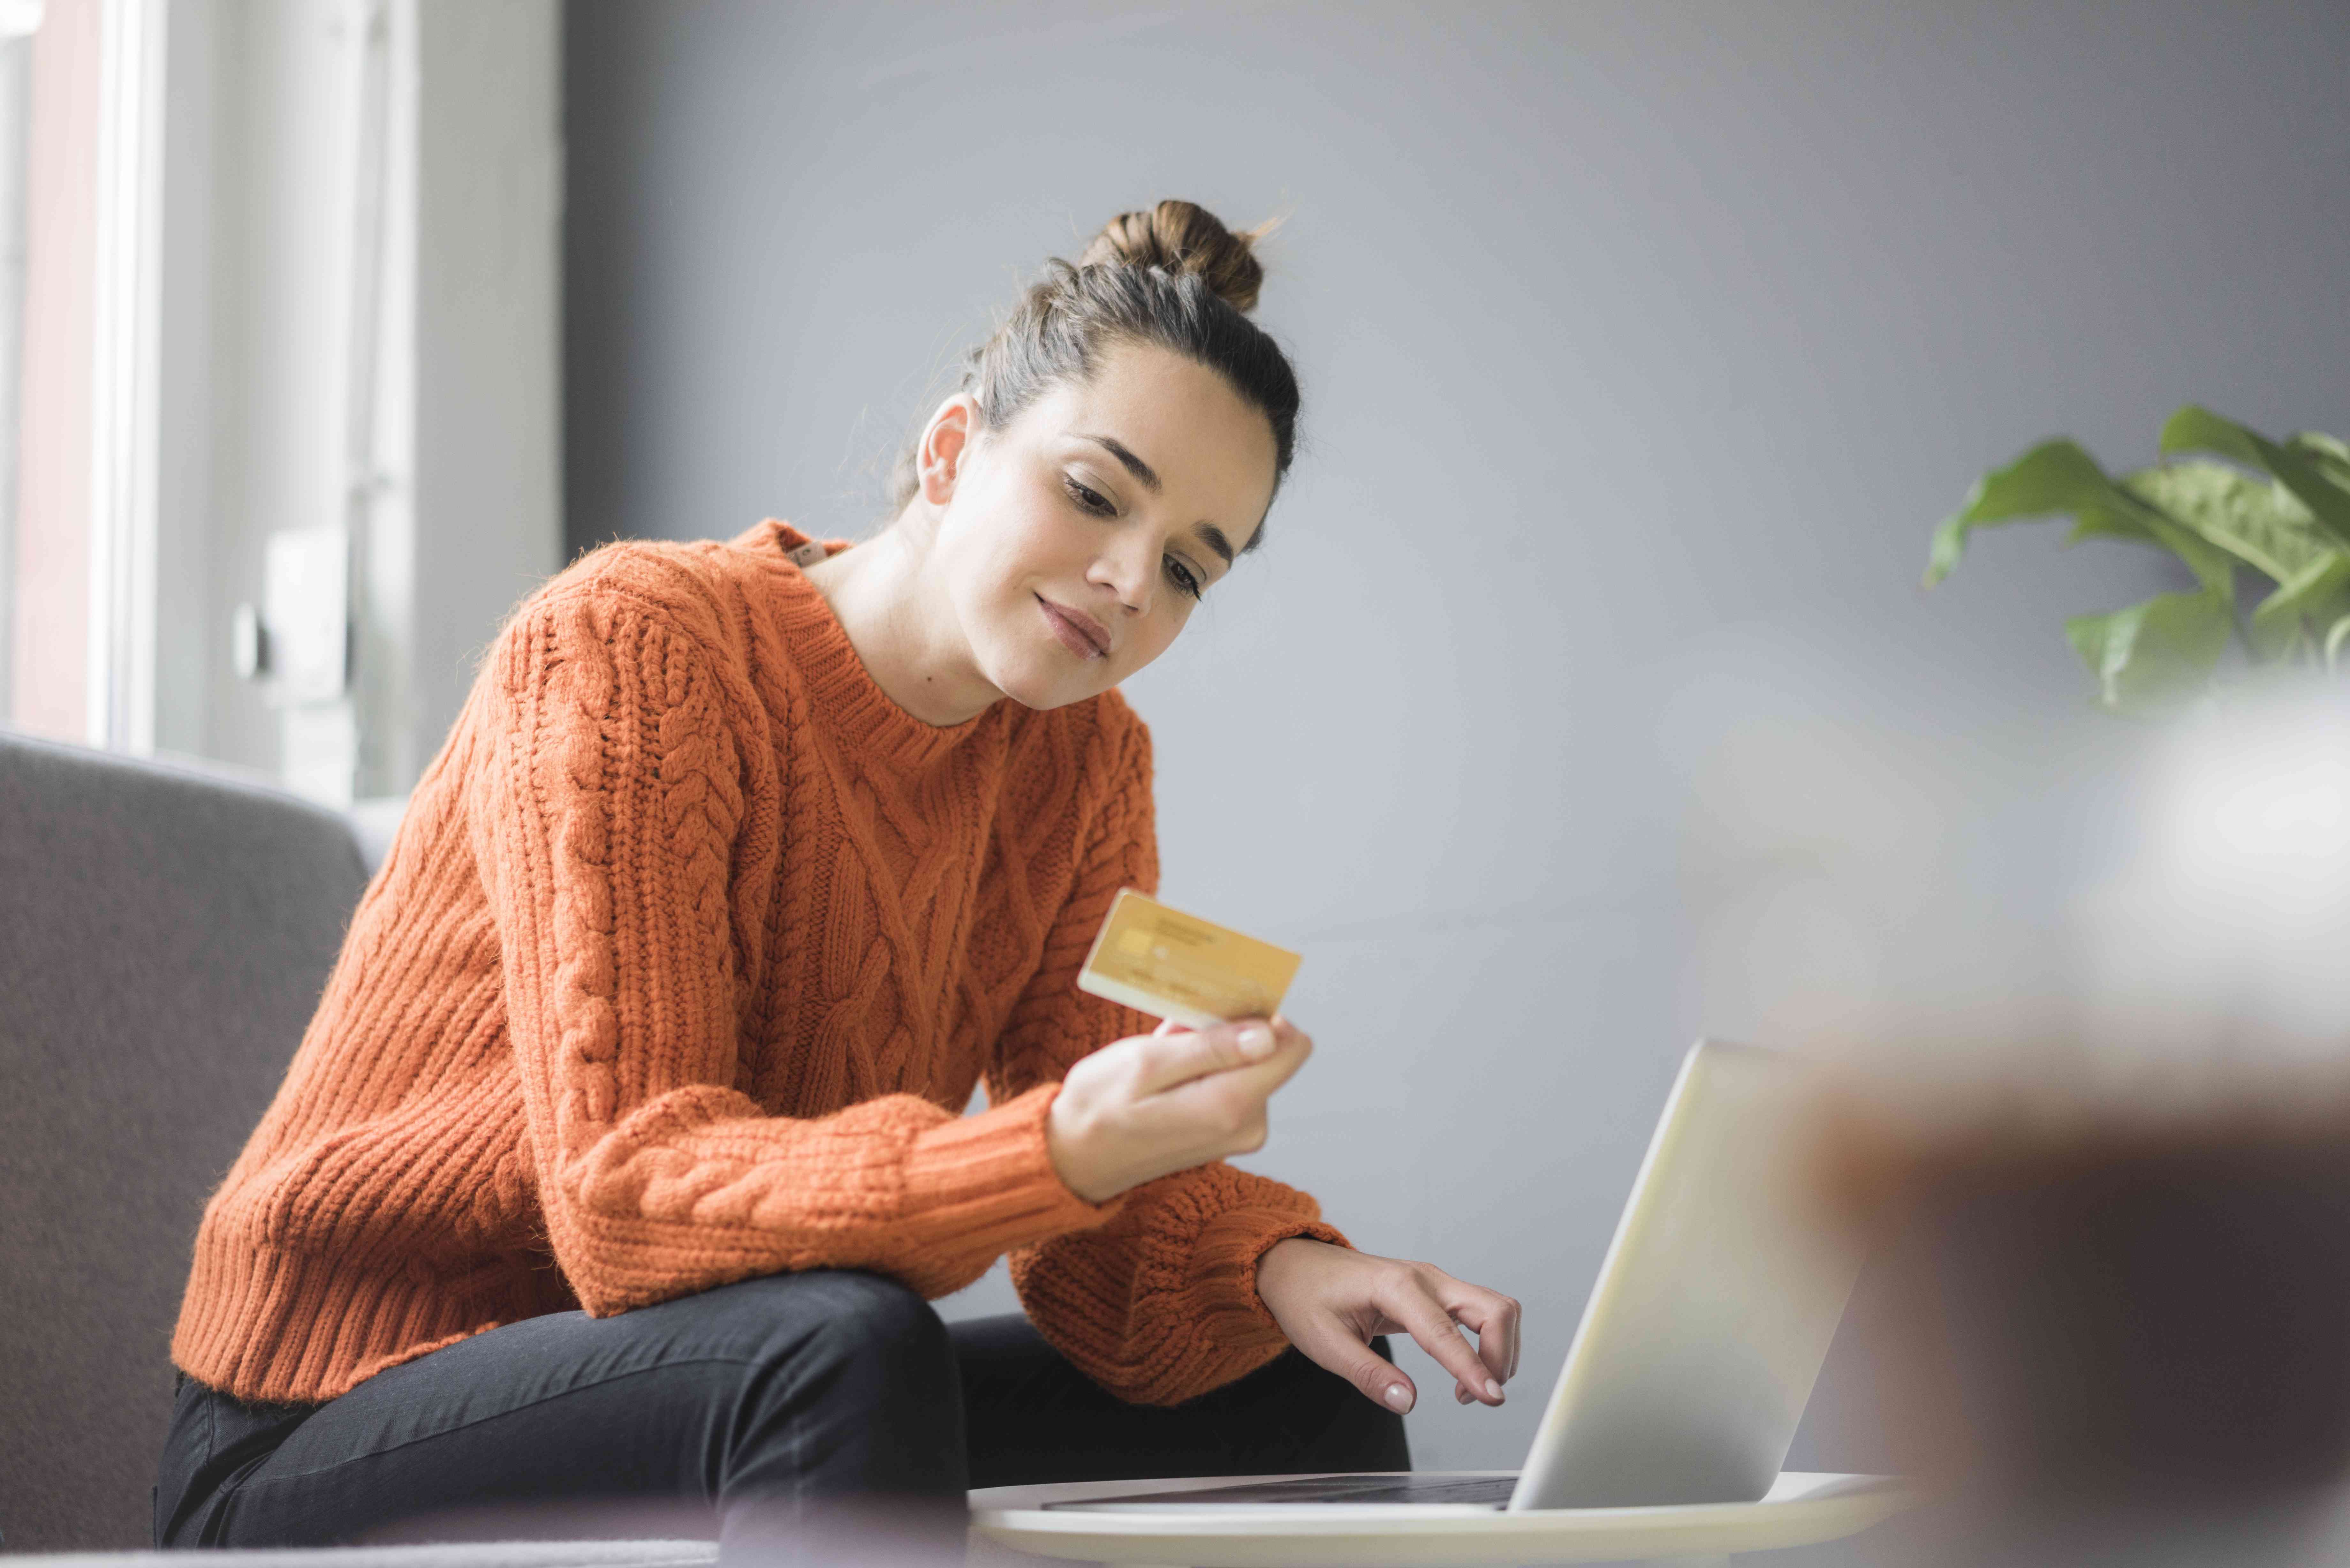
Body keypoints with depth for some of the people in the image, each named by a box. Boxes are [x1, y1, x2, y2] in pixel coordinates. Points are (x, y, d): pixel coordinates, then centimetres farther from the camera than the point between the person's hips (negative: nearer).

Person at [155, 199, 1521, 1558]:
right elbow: (629, 1192, -28)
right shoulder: (629, 652, -18)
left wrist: (1270, 1266, -24)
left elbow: (1099, 1226, -1)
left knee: (1310, 1408, -6)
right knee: (848, 1347, -36)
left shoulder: (1085, 761, 4)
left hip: (726, 1422, 6)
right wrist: (1056, 1151, -43)